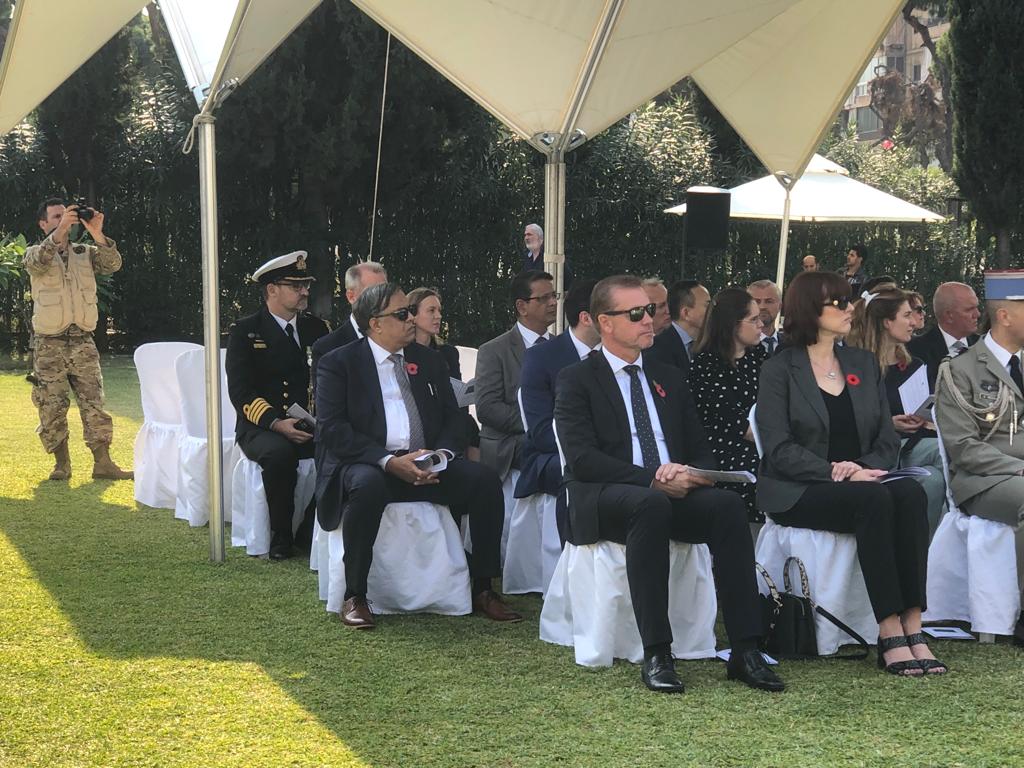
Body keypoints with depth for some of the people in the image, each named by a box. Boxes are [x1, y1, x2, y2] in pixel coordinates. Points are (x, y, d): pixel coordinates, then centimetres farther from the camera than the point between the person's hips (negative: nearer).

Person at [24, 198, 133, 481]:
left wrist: (97, 235, -21)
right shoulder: (35, 253, 4)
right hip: (49, 344, -2)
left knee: (94, 404, -2)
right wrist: (60, 231, -31)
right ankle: (61, 464, 10)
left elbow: (113, 265, -7)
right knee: (52, 407, 0)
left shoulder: (85, 253, 11)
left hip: (83, 341, 2)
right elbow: (37, 262, -21)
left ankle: (103, 463, -1)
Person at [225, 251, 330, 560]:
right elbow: (240, 392, -8)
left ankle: (311, 530, -11)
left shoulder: (317, 328, 15)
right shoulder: (245, 332, 1)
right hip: (261, 428, -3)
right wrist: (277, 423, -24)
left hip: (312, 427, 4)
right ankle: (281, 535, -16)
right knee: (280, 453, -38)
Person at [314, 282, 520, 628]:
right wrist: (389, 461, -21)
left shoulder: (430, 361, 17)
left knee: (485, 479, -20)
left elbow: (452, 418, 15)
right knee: (367, 486, -39)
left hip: (428, 465, 5)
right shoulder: (338, 363, 1)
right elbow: (333, 429, -10)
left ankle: (482, 590, -9)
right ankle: (354, 597, -25)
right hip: (368, 465, -5)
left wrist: (442, 454, -9)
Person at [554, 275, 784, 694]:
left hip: (673, 493, 5)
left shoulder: (667, 378, 22)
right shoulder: (577, 380, 5)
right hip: (605, 500, -5)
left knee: (728, 503, -28)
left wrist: (687, 474, -8)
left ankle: (745, 651, -31)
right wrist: (650, 478, -19)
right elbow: (581, 459, -9)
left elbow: (702, 450, 17)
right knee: (651, 504, -39)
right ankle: (656, 655, -38)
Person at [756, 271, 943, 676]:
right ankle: (890, 633, -33)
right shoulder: (779, 370, 0)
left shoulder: (864, 364, 16)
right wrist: (836, 472, -22)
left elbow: (888, 440, 11)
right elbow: (780, 449, -10)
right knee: (875, 500, -33)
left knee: (911, 493, -28)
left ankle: (912, 627, -33)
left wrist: (863, 467, -12)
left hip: (860, 482, 5)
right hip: (797, 494, -5)